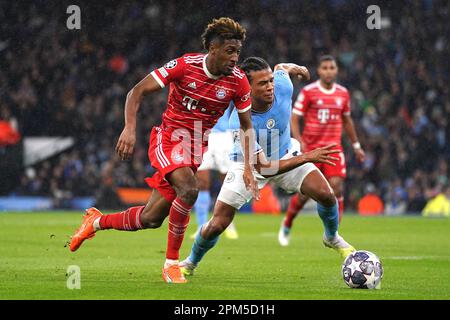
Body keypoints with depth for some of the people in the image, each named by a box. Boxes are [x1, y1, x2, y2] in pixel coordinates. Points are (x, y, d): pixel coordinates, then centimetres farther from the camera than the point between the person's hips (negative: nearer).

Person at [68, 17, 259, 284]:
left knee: (152, 218, 2)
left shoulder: (238, 80, -8)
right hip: (170, 137, -4)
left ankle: (96, 221, 30)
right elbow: (138, 92, -11)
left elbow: (247, 126, 4)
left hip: (197, 146, 4)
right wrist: (130, 129, -24)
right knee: (188, 189, -32)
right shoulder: (185, 65, -17)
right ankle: (171, 262, -16)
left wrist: (248, 166, -7)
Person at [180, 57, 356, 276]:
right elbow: (263, 167, -39)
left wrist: (295, 68, 22)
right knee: (217, 225, -7)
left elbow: (281, 68, 0)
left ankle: (332, 237, 19)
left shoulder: (283, 88, -28)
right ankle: (190, 262, 25)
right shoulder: (239, 122, -40)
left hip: (285, 154, 4)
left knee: (326, 194, -15)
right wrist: (306, 158, -45)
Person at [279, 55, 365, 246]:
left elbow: (347, 121, 21)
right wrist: (299, 141, -20)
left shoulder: (343, 93, 8)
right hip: (310, 148, -3)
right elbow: (294, 118, -5)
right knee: (304, 193, -2)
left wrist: (356, 146, 23)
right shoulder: (308, 92, -4)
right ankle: (286, 226, 23)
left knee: (336, 186, -14)